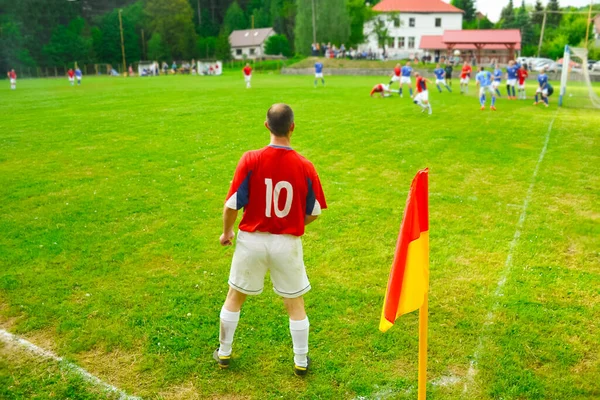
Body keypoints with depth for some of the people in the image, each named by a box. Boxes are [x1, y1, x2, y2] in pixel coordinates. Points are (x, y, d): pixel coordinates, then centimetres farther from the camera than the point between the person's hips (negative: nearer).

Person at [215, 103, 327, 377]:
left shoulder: (250, 160, -14)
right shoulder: (305, 167, -11)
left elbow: (232, 204, -12)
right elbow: (314, 213, -2)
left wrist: (226, 232, 7)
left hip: (252, 240, 0)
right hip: (288, 243, 0)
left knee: (235, 297, 21)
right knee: (295, 304, 18)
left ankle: (224, 353, 37)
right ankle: (301, 362, 31)